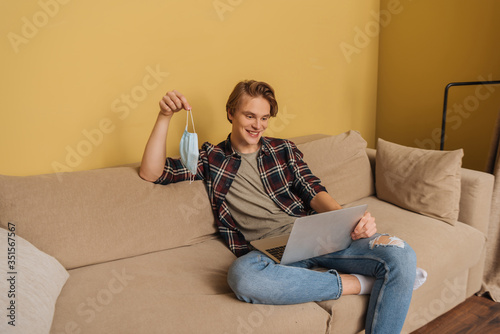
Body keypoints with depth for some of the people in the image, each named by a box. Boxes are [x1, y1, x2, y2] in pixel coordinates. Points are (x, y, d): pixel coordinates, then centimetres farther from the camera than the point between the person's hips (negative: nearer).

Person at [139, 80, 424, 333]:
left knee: (401, 255, -21)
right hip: (269, 252, -1)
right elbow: (151, 173, 5)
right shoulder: (212, 158, 13)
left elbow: (314, 192, 6)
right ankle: (361, 283, -17)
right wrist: (165, 117, -4)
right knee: (243, 275, -38)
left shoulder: (284, 149, 18)